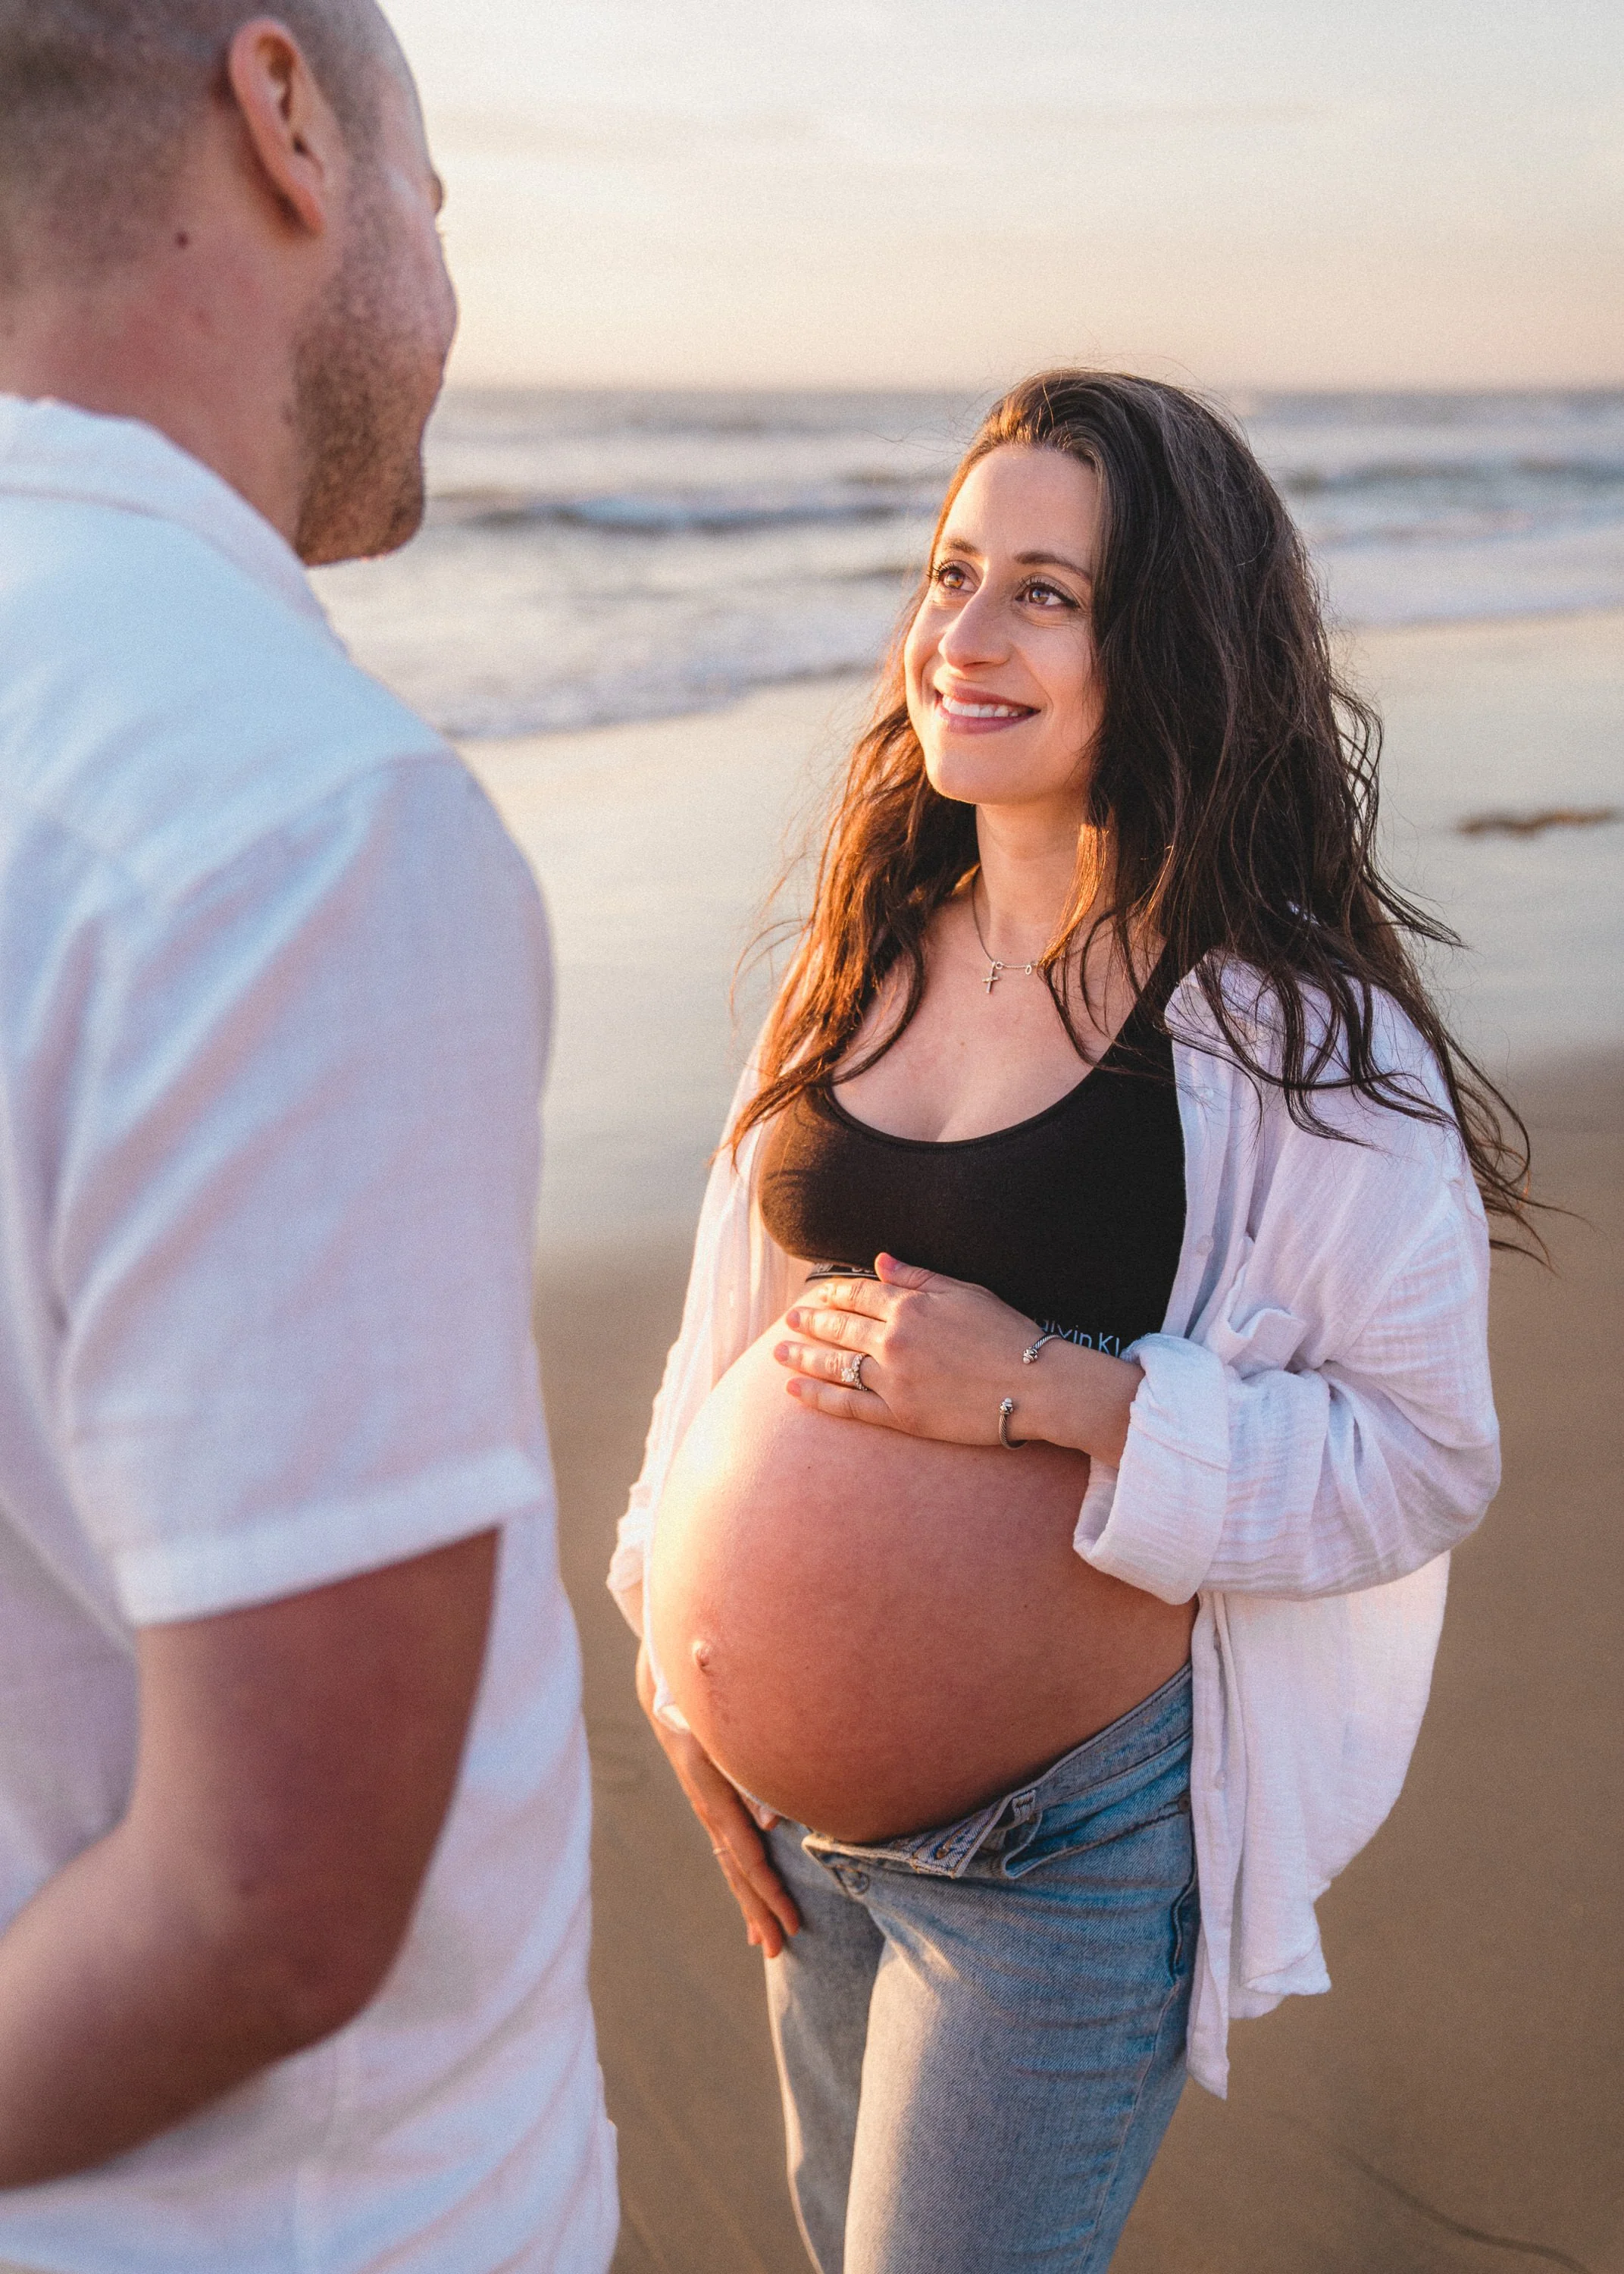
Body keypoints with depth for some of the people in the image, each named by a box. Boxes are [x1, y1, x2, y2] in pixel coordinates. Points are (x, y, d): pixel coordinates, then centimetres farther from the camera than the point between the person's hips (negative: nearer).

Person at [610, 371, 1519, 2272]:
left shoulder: (1301, 1040, -18)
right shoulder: (868, 953, 0)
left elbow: (1426, 1457, -17)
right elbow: (735, 1322, 6)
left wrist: (1043, 1390, -26)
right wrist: (678, 1646, 4)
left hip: (1082, 1827, -6)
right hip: (813, 1789, 6)